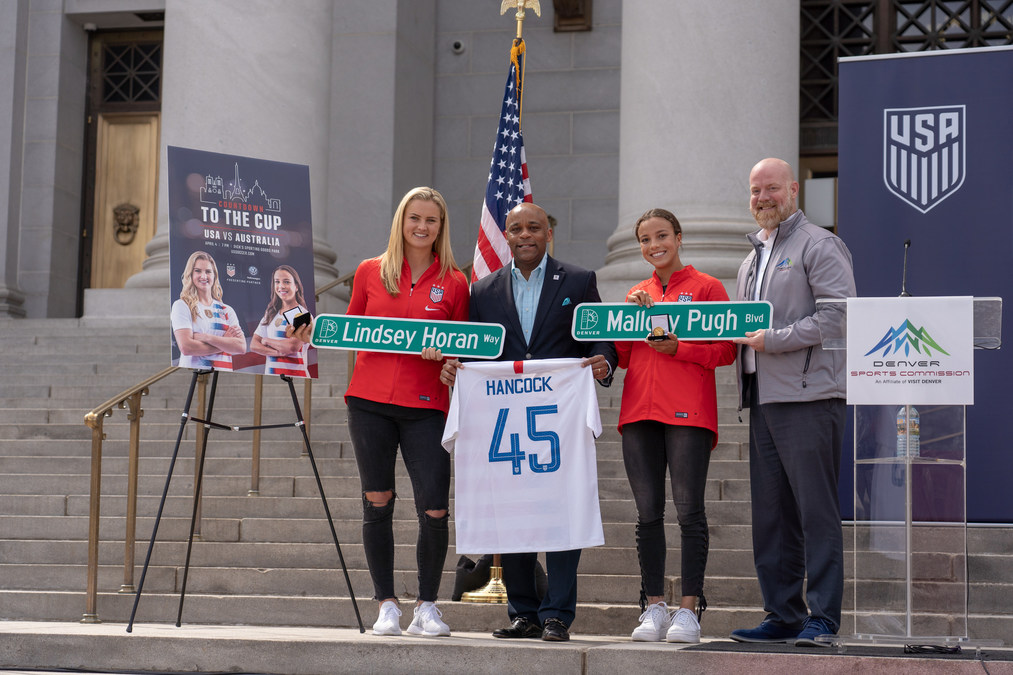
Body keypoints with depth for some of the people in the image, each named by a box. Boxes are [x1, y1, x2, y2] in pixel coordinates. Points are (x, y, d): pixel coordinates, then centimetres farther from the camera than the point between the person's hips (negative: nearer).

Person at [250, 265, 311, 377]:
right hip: (270, 374, 4)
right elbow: (254, 345, 9)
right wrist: (277, 352, -8)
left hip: (295, 374, -4)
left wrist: (267, 341, 1)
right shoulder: (271, 314, 15)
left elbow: (294, 346, -13)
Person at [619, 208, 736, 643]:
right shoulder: (636, 295, 19)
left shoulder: (707, 288, 5)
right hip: (639, 411, 5)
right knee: (648, 513, 3)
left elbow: (726, 350, -2)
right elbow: (621, 357, 16)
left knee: (689, 510, -7)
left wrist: (677, 347, -14)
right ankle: (654, 608, 8)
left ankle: (689, 609, -4)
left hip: (688, 412, -4)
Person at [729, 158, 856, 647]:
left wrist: (774, 339, -14)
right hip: (762, 400, 9)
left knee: (816, 511, -8)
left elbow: (840, 313, -14)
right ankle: (783, 615, 15)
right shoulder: (752, 260, 24)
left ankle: (823, 617, -6)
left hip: (808, 396, -8)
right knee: (770, 513, 9)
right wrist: (741, 337, 7)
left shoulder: (818, 245, -2)